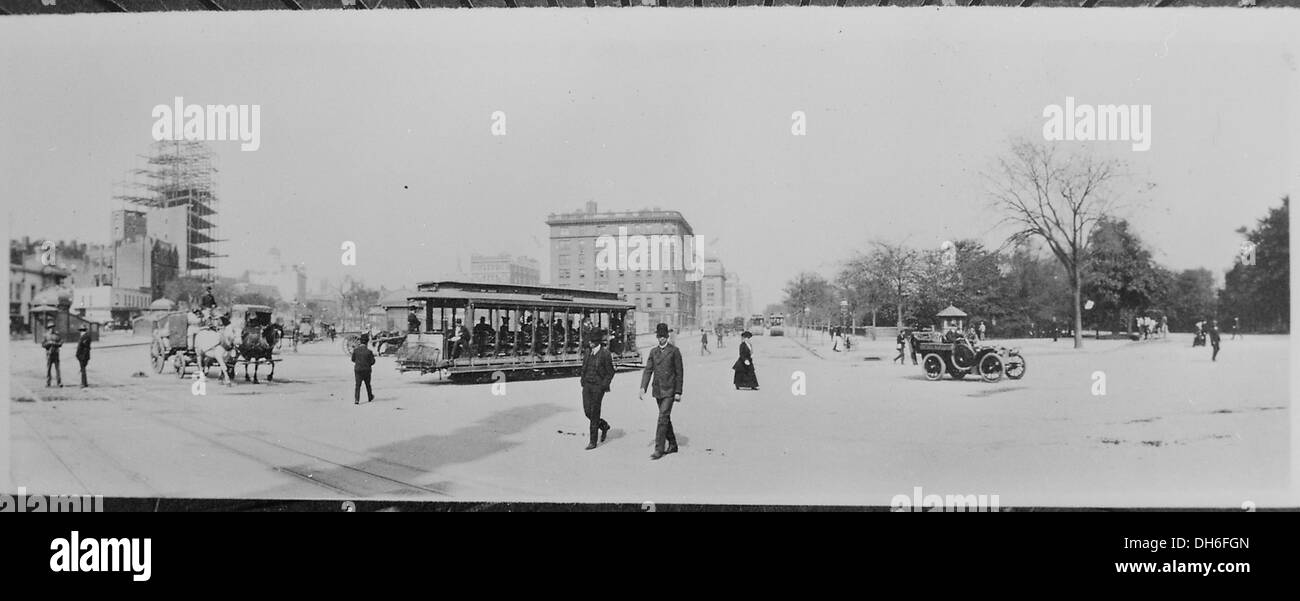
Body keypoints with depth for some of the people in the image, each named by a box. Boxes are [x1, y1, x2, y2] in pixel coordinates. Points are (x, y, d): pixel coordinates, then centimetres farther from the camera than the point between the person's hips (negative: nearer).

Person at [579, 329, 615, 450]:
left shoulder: (605, 354, -8)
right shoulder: (588, 354, 10)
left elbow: (611, 372, -5)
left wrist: (604, 385, -10)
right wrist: (583, 382, 10)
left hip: (598, 386, -6)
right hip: (587, 385, 6)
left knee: (594, 413, -4)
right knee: (587, 412, 4)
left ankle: (593, 442, 4)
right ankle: (604, 425, 32)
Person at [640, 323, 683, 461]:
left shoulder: (674, 351, -4)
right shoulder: (653, 351, 10)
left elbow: (679, 372, -4)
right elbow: (648, 370, 6)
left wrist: (678, 392, -8)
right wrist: (643, 388, -5)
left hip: (669, 390, -6)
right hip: (658, 390, 6)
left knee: (663, 418, -12)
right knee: (665, 418, 14)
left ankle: (659, 449, -11)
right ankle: (673, 445, 28)